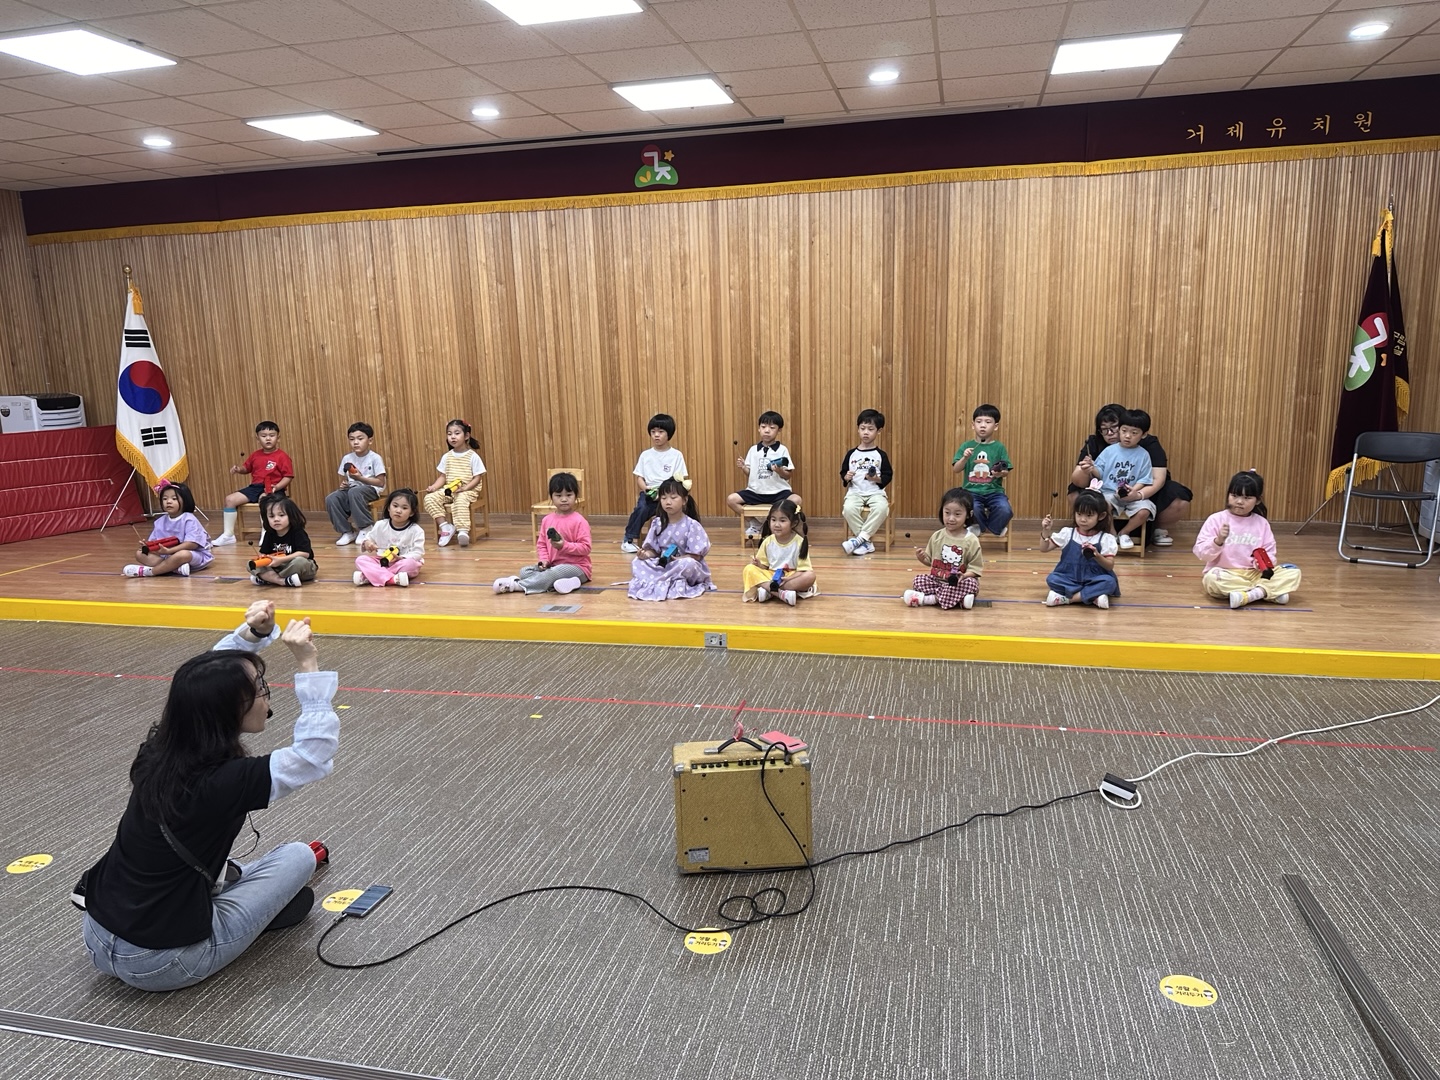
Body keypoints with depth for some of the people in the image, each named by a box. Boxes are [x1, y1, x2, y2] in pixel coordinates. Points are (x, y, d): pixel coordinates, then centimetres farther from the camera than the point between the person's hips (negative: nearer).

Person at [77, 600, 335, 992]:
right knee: (299, 857, 7)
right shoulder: (225, 782, -26)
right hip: (159, 964, -7)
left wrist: (253, 632, -5)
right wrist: (307, 664, -23)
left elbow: (214, 675, 8)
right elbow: (316, 752, -19)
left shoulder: (159, 749, -6)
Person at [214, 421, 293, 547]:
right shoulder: (255, 455, 12)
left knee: (263, 499, -40)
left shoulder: (282, 456, -6)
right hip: (255, 487, 7)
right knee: (230, 499, -6)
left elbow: (288, 477, -9)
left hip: (273, 489, -7)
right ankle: (228, 534, -1)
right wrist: (238, 469, 2)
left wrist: (277, 487, -24)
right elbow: (246, 468, 25)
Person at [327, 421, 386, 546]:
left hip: (371, 489, -5)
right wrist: (343, 485, -11)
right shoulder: (347, 459, 5)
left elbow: (381, 483, -12)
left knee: (354, 492, -38)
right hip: (351, 488, 5)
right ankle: (347, 532, -7)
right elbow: (344, 480, 13)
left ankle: (366, 528, -20)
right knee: (331, 499, -22)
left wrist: (360, 478, -19)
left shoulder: (375, 458, -9)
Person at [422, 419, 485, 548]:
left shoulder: (472, 456, -3)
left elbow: (477, 478, -5)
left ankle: (463, 531, -41)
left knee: (460, 501, -38)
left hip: (468, 490, -5)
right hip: (448, 490, 5)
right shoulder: (446, 456, 10)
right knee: (430, 498, -19)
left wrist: (465, 488, -21)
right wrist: (434, 487, -8)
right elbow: (442, 477, 11)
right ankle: (445, 526, -17)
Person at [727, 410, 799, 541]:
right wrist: (743, 467, -10)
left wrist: (780, 471, -22)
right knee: (731, 499, -13)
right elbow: (750, 472, 10)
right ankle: (754, 523, 7)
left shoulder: (782, 450, -2)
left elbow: (788, 475, -2)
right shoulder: (753, 450, 7)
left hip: (778, 491, -3)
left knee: (796, 500, -30)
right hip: (756, 491, 3)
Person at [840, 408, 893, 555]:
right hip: (855, 492, 1)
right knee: (848, 508, -33)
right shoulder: (851, 454, 9)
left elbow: (888, 476, 4)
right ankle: (866, 543, -22)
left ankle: (860, 538, -27)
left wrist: (877, 479, -15)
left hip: (876, 492, -1)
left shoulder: (881, 455, 5)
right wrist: (846, 477, -10)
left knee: (882, 508, -35)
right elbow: (842, 473, 13)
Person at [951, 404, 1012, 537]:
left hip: (994, 491, 1)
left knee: (1005, 511, -29)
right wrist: (965, 458, -18)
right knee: (972, 509, -33)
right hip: (972, 491, 0)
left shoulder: (999, 447, 5)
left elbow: (1006, 472, 4)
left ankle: (986, 525, 6)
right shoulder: (966, 446, 6)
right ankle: (977, 525, 5)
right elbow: (955, 470, 0)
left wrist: (1001, 473, -20)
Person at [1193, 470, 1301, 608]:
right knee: (1212, 579, -37)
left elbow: (1270, 553, 7)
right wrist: (1218, 540, -25)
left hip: (1255, 574, 4)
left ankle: (1248, 595, -30)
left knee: (1294, 572, -13)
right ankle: (1272, 592, -28)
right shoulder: (1216, 519, -3)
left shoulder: (1262, 523, 7)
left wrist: (1264, 562, -16)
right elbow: (1201, 554, -7)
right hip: (1225, 574, -4)